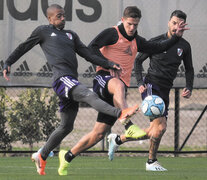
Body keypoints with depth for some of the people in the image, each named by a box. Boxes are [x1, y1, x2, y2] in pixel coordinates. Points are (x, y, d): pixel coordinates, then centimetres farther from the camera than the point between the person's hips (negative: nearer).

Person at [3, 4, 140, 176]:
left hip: (72, 82, 8)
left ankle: (41, 156, 22)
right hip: (62, 78, -8)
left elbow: (88, 54, 22)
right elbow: (24, 47, 17)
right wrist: (8, 63, 8)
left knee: (66, 126, 10)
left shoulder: (71, 35, 27)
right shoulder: (43, 31, 12)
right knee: (89, 95, -32)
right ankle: (119, 113, -55)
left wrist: (109, 64, 10)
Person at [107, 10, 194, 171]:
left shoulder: (184, 46, 9)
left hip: (165, 91, 6)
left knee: (155, 131, 5)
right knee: (161, 125, -19)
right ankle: (152, 162, -2)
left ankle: (118, 139, 21)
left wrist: (189, 88, 1)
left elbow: (189, 69, 19)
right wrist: (140, 83, -7)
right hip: (151, 86, -6)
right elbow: (138, 60, 5)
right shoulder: (156, 42, -2)